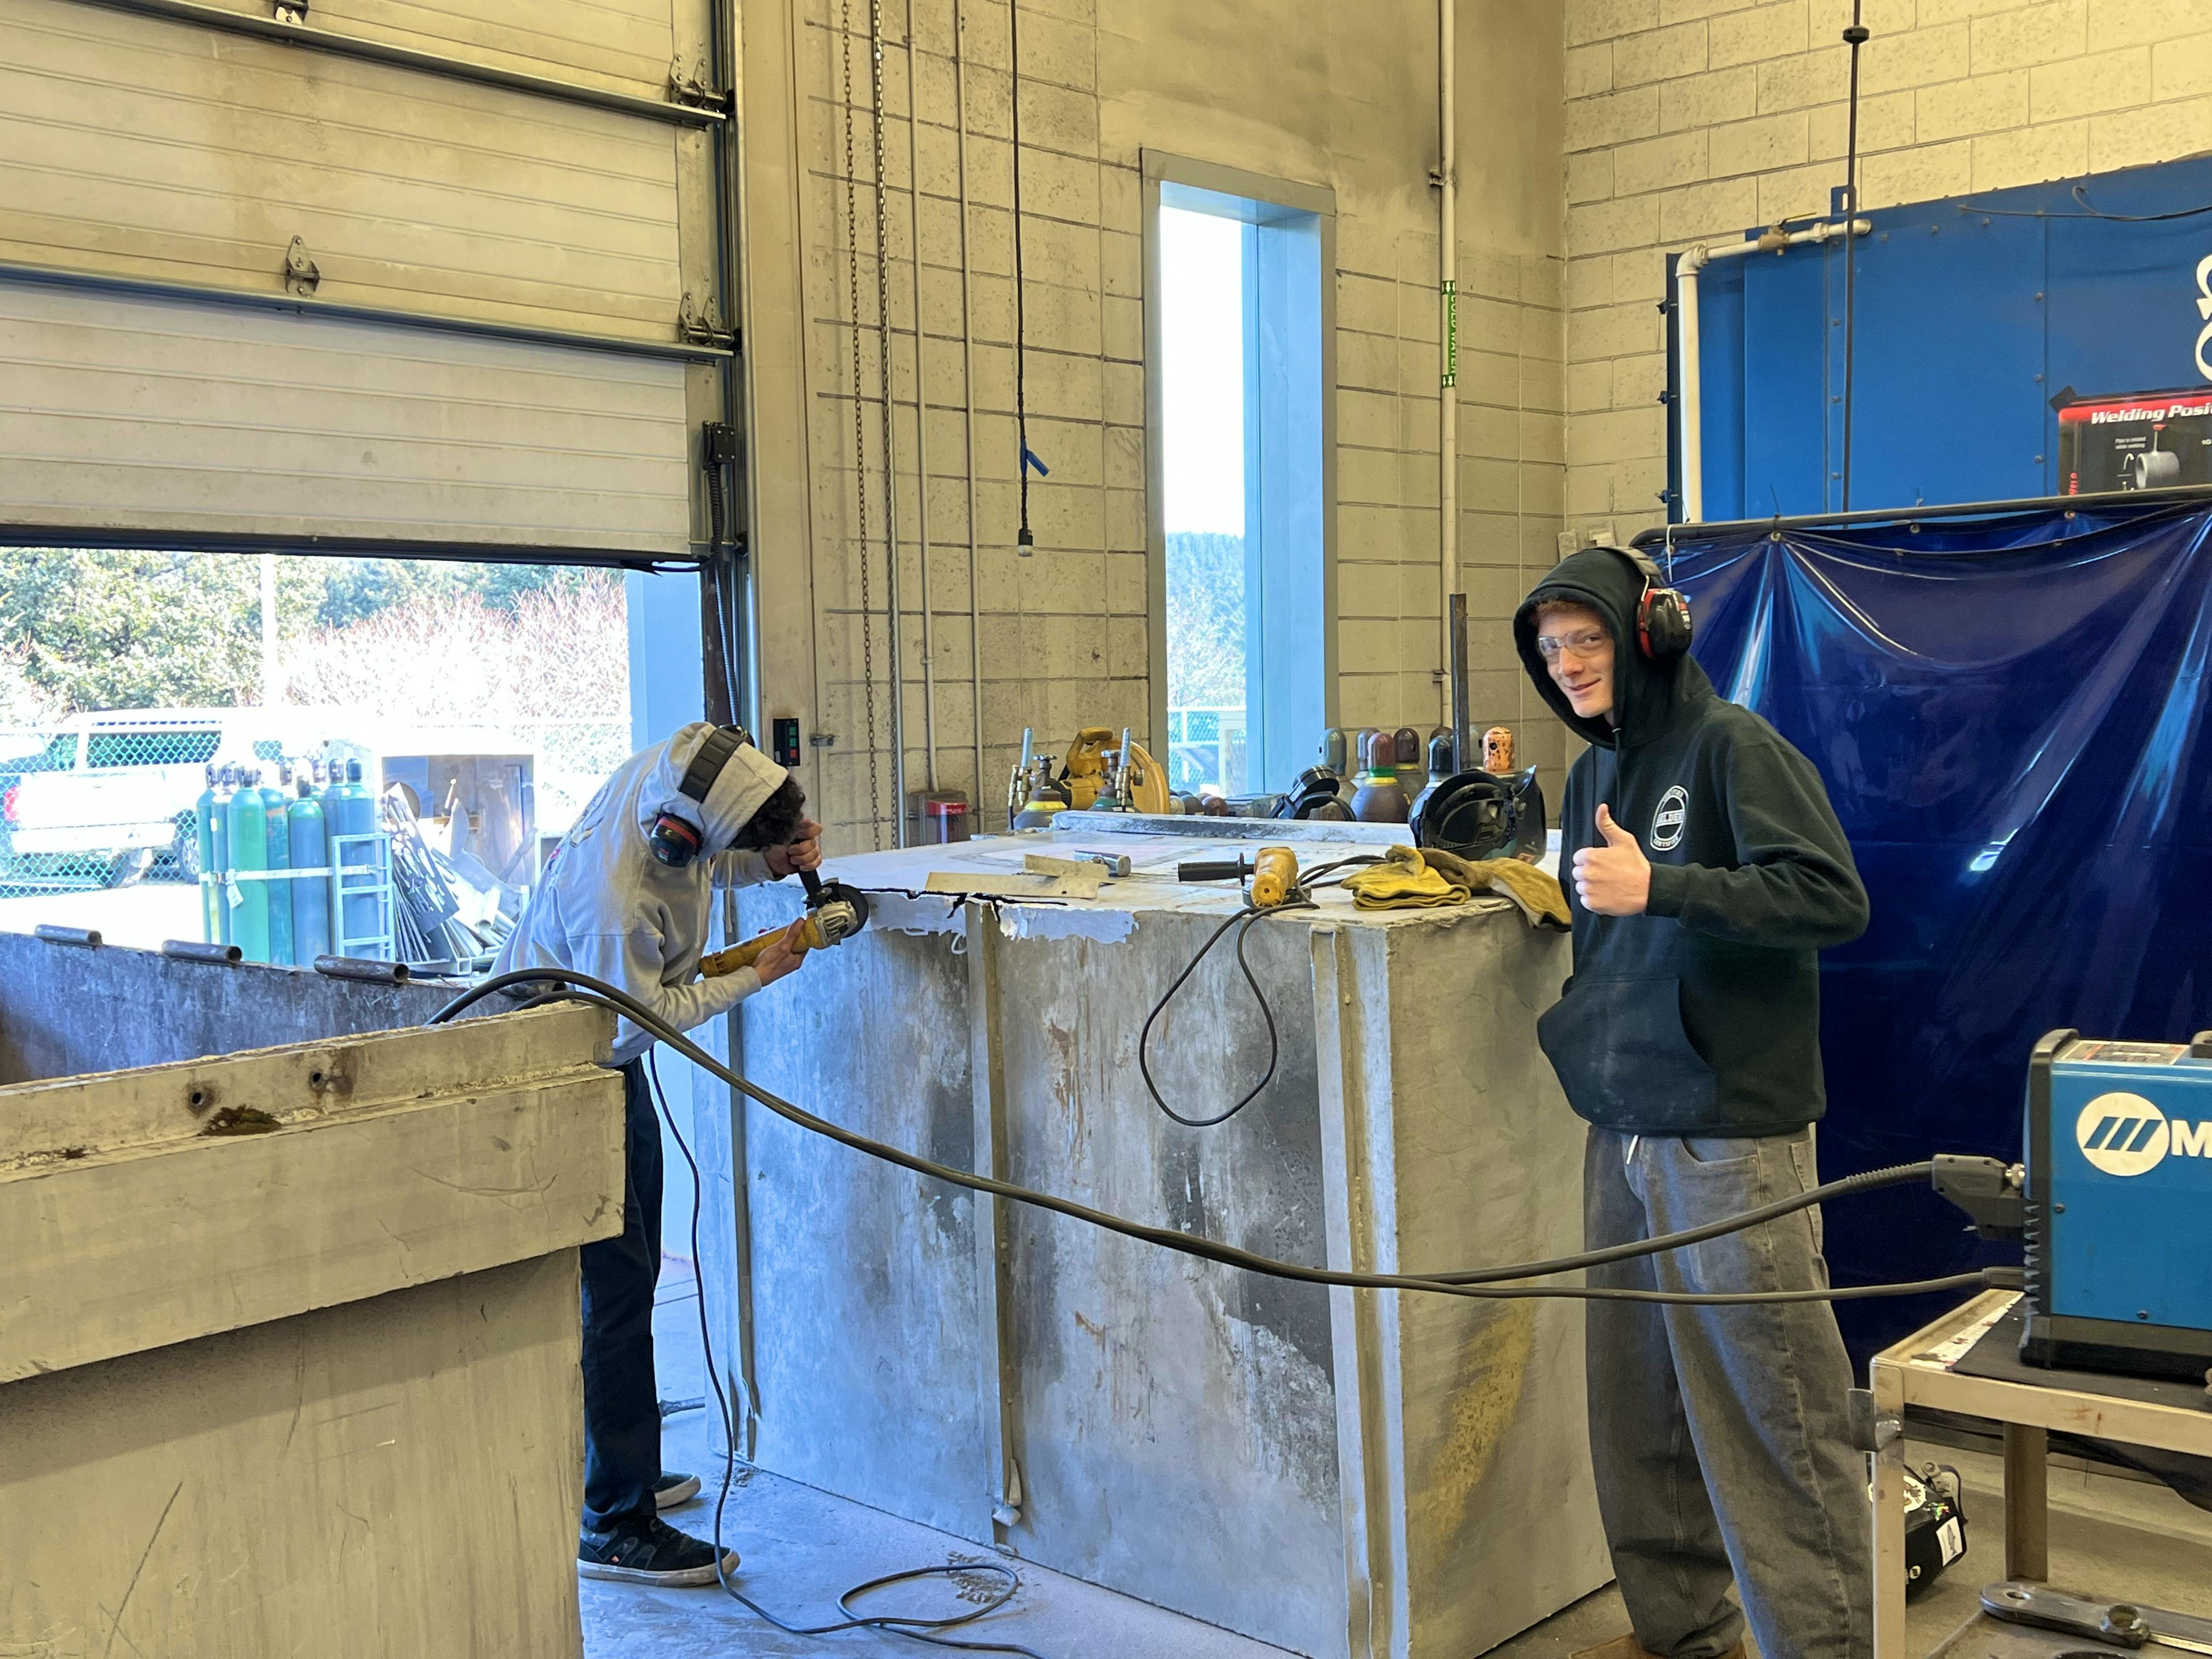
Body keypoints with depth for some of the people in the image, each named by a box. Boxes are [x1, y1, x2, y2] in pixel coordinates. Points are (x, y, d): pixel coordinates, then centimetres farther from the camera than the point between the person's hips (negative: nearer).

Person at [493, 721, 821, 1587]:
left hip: (611, 1056, 10)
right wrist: (754, 975, -18)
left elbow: (711, 865, 8)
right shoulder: (618, 900, -38)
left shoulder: (666, 772, -14)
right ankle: (617, 1527, 2)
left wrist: (778, 858, -10)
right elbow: (638, 1020, -24)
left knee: (632, 1274, 19)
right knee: (613, 1286, -7)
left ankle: (623, 1471, 35)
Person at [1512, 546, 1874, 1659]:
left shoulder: (1731, 747, -8)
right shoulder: (1594, 773, 16)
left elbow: (1834, 898, -18)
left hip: (1730, 1136, -8)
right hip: (1621, 1132, 8)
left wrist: (1657, 886, -23)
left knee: (1769, 1414, -3)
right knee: (1638, 1410, 13)